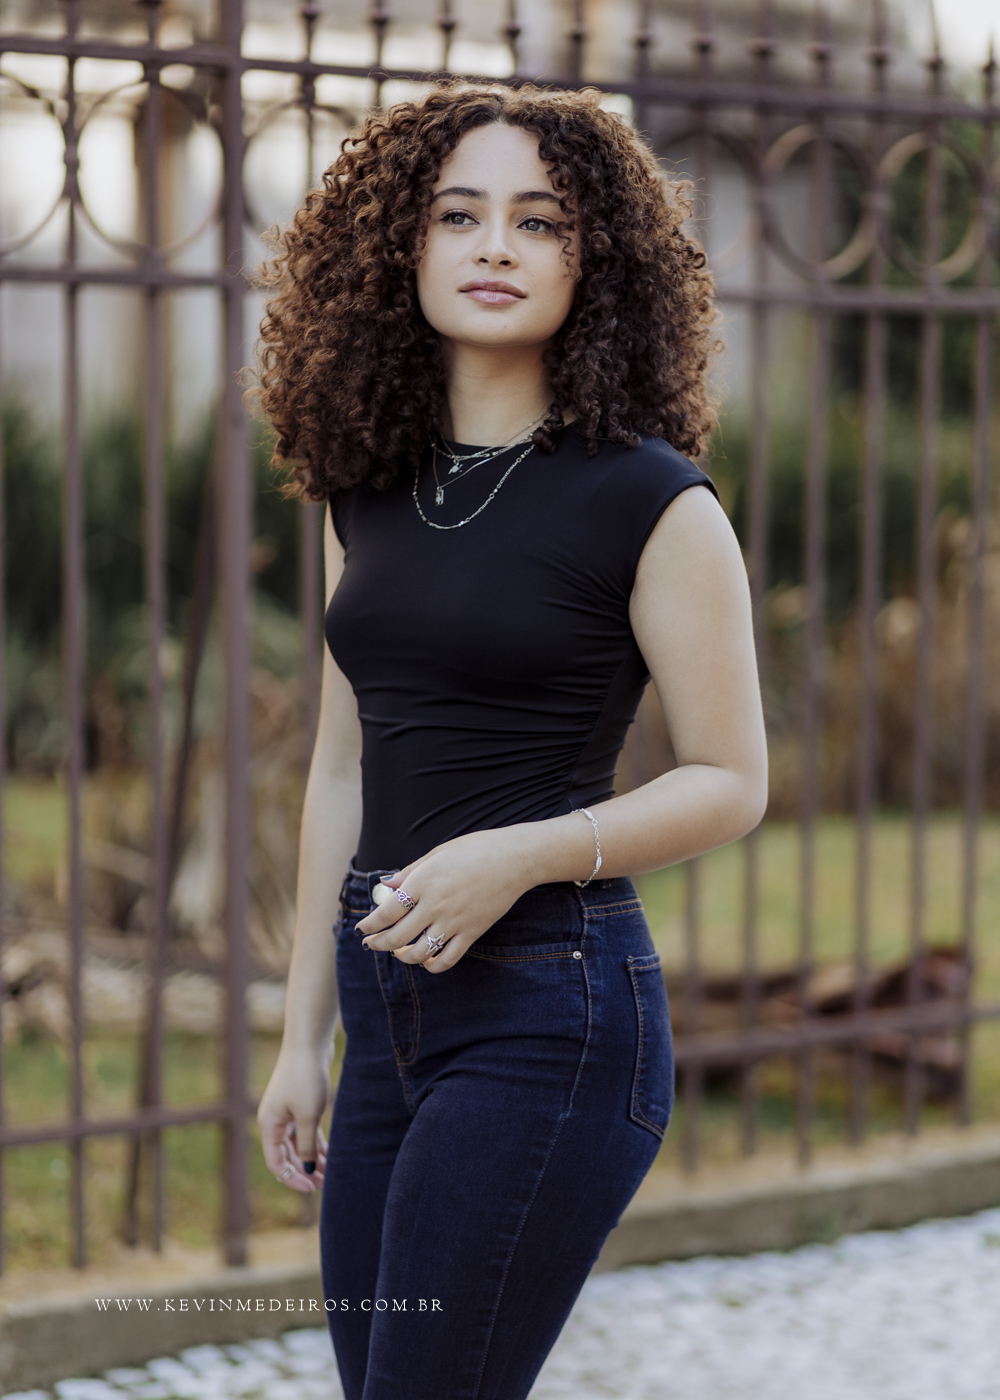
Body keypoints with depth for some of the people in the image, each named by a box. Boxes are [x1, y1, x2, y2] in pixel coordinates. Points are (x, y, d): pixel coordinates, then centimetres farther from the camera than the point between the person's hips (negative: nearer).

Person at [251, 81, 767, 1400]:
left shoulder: (651, 500, -8)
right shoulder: (369, 490, 10)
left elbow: (731, 782, -5)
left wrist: (523, 854, -19)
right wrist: (304, 1033, 15)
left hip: (552, 1012, -6)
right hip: (390, 1010, 7)